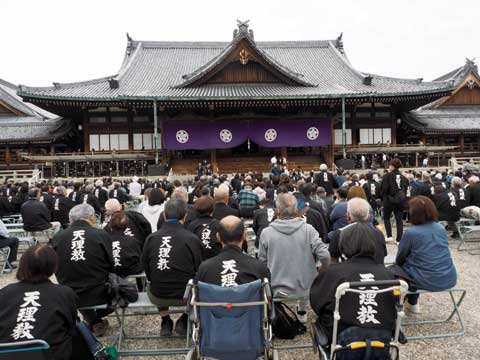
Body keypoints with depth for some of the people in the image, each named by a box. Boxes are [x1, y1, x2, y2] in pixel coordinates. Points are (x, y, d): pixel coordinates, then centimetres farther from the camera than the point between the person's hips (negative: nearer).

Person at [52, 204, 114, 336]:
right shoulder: (101, 235, -14)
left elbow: (55, 268, 4)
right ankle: (97, 318, 21)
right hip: (99, 295, -2)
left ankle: (93, 320, 29)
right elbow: (111, 264, -4)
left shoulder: (57, 237, -8)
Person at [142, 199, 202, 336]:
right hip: (185, 295, -3)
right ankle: (183, 322, 22)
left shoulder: (151, 238, -6)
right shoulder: (192, 239, -14)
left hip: (157, 296, 3)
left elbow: (146, 267, 7)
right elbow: (199, 270, -5)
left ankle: (165, 322, 30)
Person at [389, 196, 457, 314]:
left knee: (391, 270, 17)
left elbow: (400, 259, -3)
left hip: (428, 281, -6)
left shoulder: (410, 233, -15)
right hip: (450, 279, 6)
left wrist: (399, 263, 20)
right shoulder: (441, 229, 3)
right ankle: (412, 303, 41)